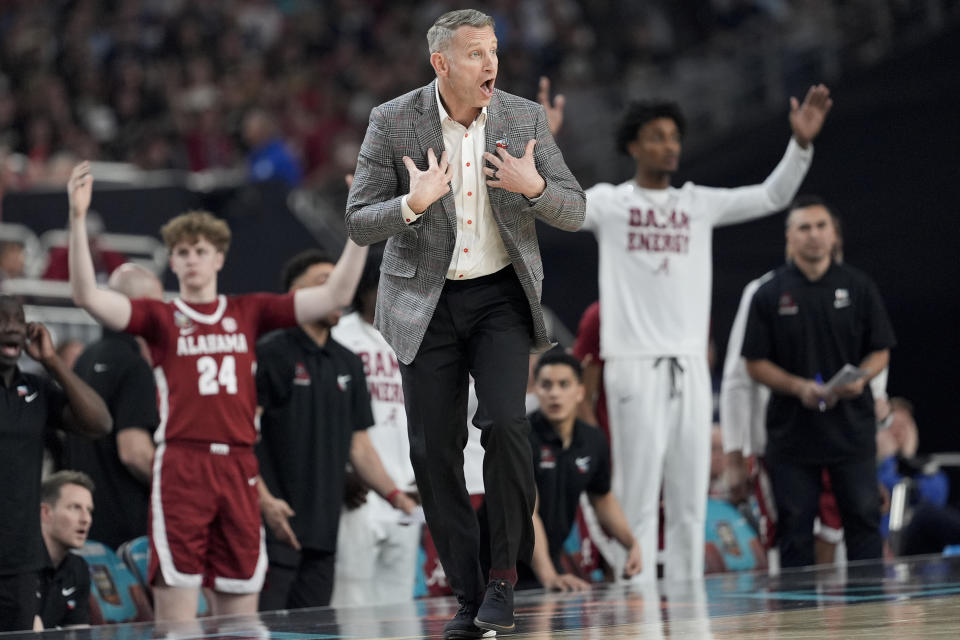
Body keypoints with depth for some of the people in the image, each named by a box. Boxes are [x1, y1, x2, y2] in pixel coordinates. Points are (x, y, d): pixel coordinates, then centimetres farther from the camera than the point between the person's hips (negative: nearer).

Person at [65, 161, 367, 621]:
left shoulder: (248, 313, 13)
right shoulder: (159, 317, 6)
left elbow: (334, 295, 10)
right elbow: (87, 296, -8)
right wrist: (77, 219, -18)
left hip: (239, 467, 3)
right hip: (182, 466, -3)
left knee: (239, 611, 6)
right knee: (176, 604, -7)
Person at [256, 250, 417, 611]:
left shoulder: (348, 364, 16)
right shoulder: (269, 355, -6)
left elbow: (358, 445, 21)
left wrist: (394, 495, 8)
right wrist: (264, 499, -22)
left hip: (324, 528, 7)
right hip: (277, 525, -7)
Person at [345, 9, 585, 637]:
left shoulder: (525, 119, -3)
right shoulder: (393, 122, -8)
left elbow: (574, 213, 1)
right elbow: (359, 224, -6)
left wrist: (534, 186, -21)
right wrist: (414, 203, -26)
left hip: (501, 296, 0)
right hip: (426, 302, 0)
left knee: (505, 422, -19)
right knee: (433, 449, -1)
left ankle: (505, 574, -5)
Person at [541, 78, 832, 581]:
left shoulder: (699, 204, 14)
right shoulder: (609, 202, 2)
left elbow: (772, 196, 14)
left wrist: (801, 143, 0)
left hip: (691, 365, 4)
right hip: (634, 366, -4)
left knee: (690, 498, 6)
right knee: (638, 498, -5)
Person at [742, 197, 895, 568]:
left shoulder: (858, 287, 6)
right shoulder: (769, 294, 1)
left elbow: (880, 352, 9)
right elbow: (755, 364, 1)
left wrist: (861, 378, -13)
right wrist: (799, 387, -15)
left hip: (852, 424, 1)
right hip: (792, 427, -1)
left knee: (863, 518, 2)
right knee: (794, 529, 3)